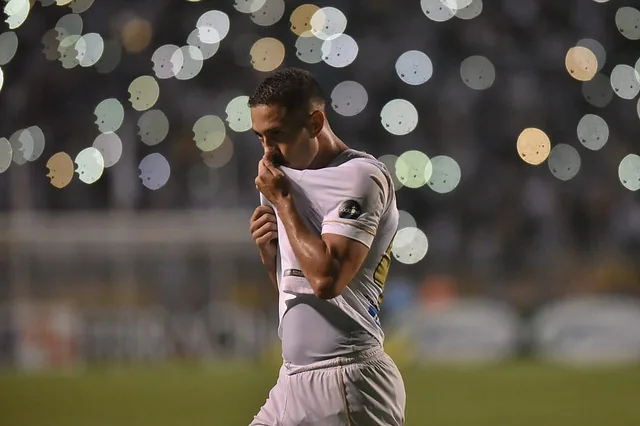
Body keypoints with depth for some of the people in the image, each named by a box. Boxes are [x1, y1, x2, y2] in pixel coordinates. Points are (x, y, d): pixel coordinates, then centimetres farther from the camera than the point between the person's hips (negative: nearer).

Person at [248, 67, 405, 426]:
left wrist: (282, 200, -12)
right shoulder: (295, 179, 17)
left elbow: (326, 279, -21)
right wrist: (268, 250, 5)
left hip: (347, 381, -9)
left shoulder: (362, 177, -10)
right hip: (293, 380, 9)